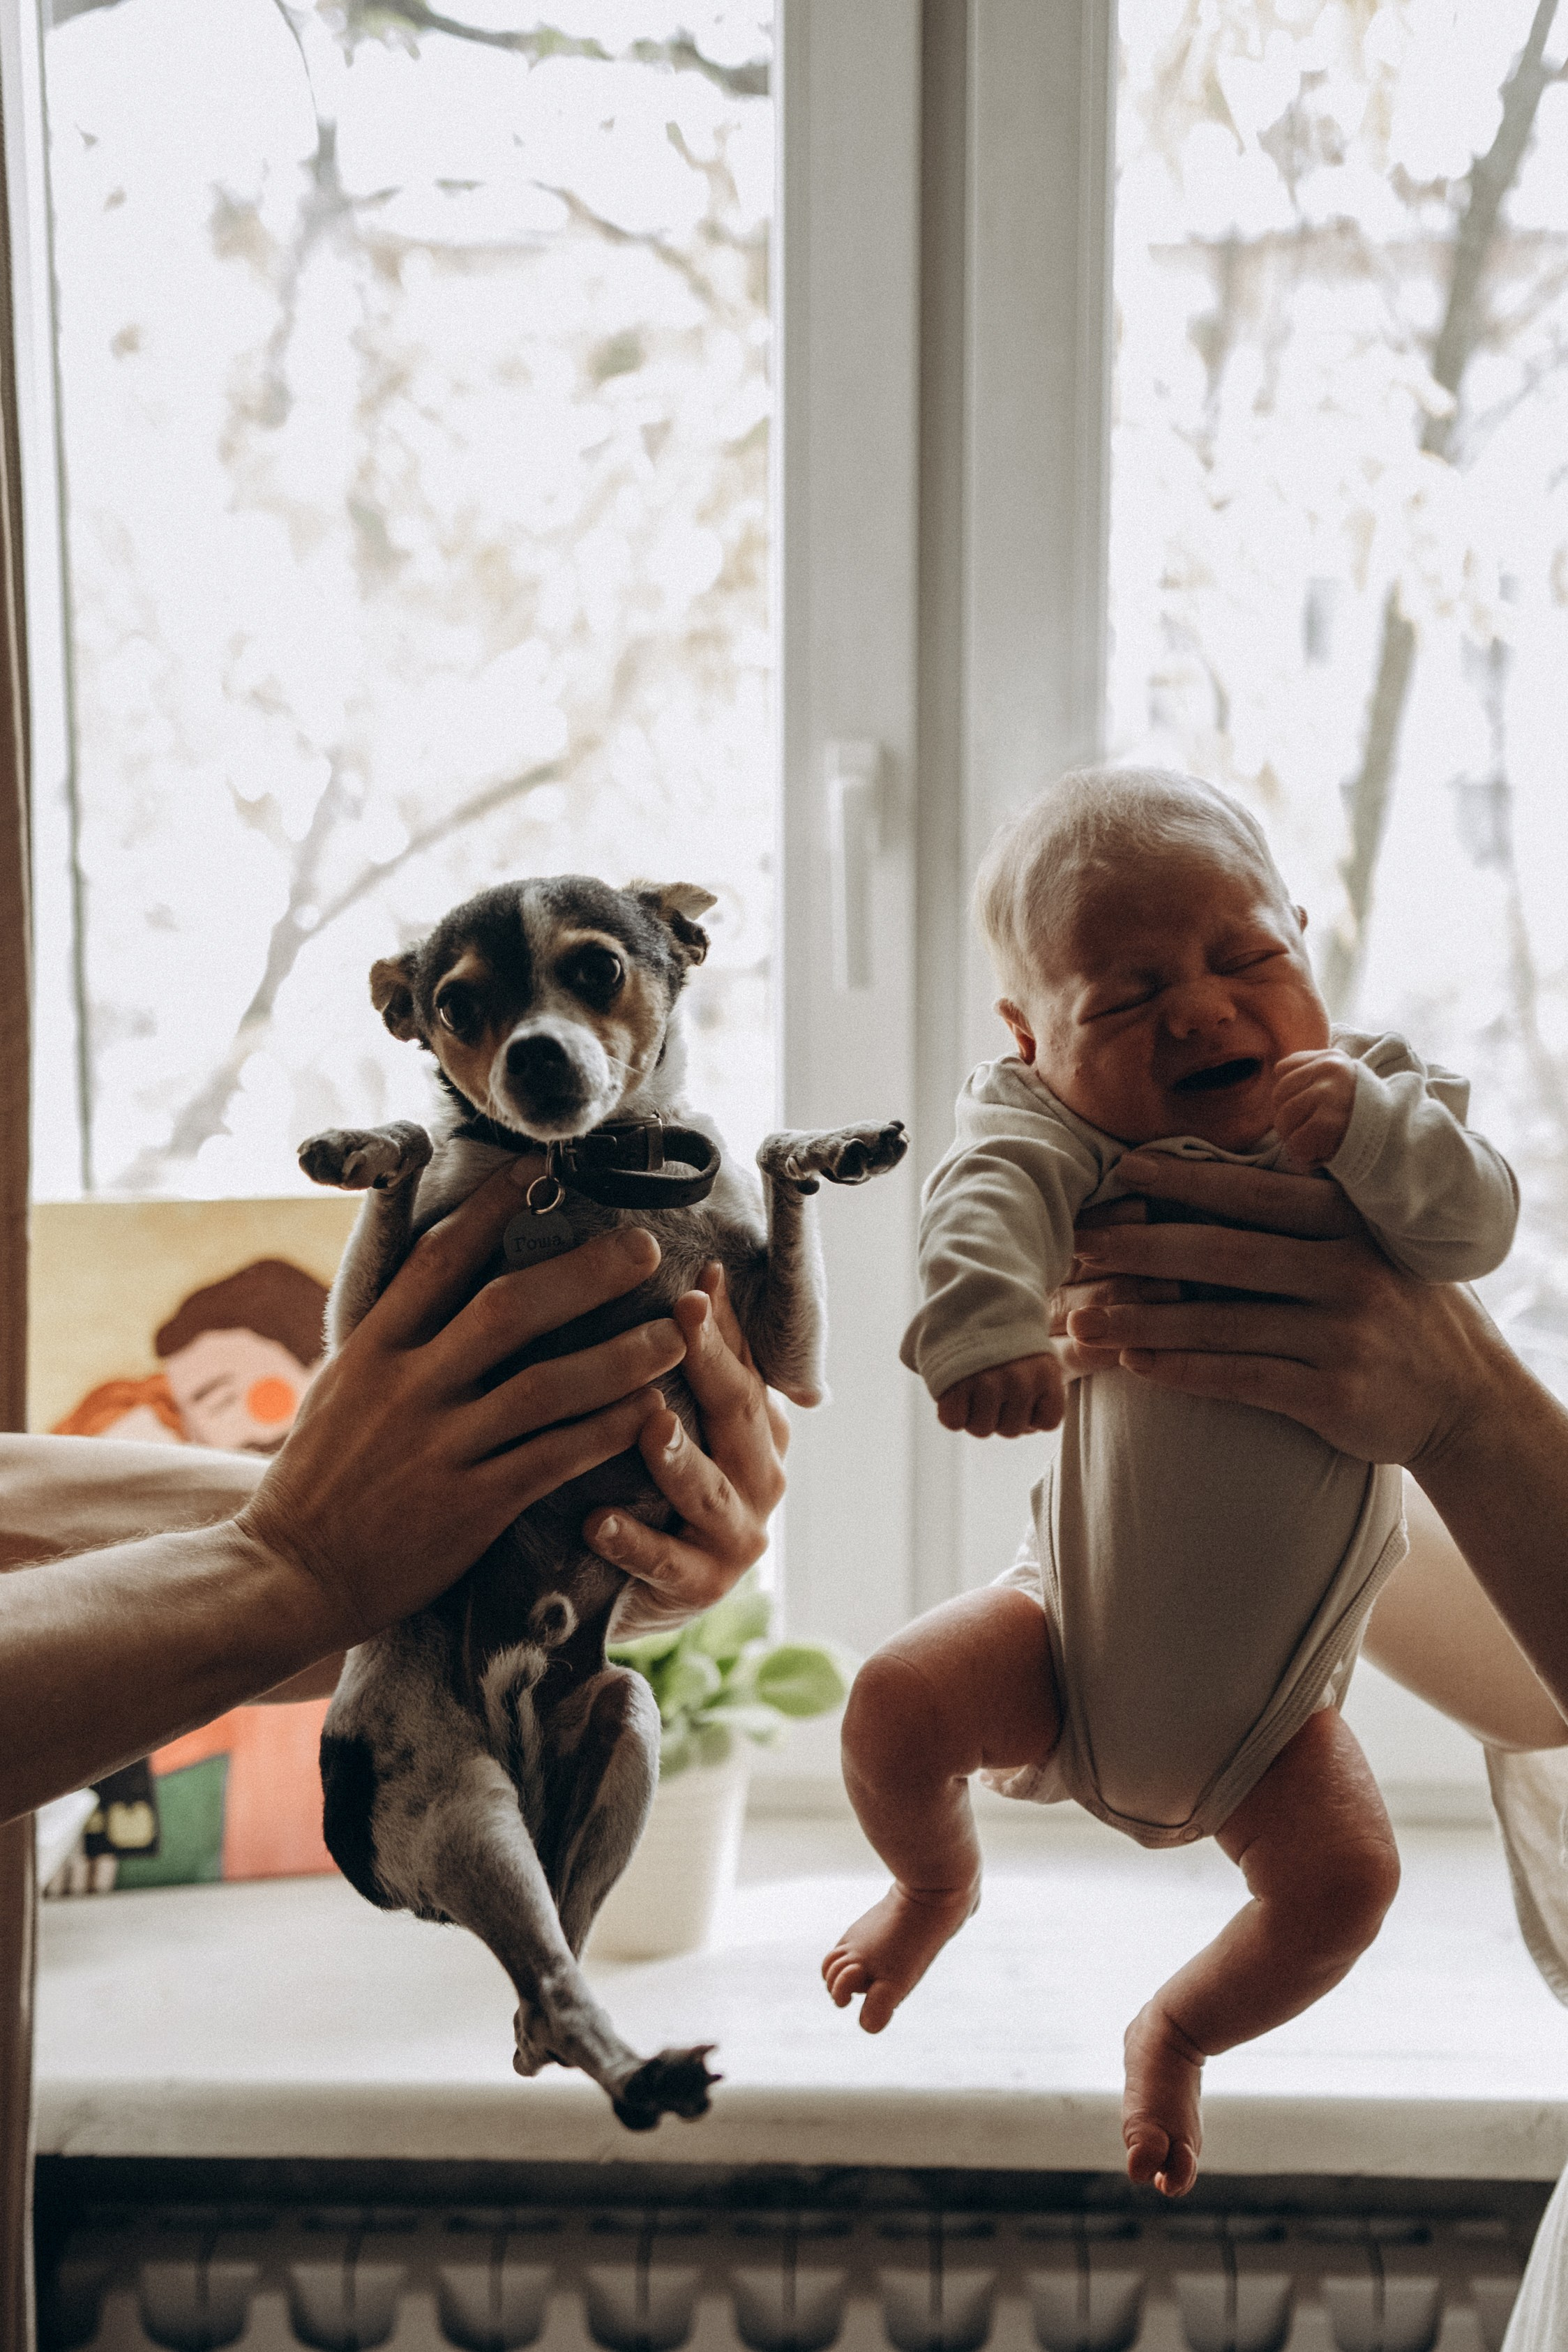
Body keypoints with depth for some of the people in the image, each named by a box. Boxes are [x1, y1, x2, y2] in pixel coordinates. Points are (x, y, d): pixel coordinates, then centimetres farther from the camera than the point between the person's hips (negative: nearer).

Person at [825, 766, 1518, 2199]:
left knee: (1346, 1878, -11)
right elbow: (996, 1186, -38)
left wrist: (1373, 1130, -40)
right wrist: (985, 1320, -58)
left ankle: (1179, 2032, 25)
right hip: (1082, 1625, -1)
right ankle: (937, 1882, 22)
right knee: (897, 1707, -18)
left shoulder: (1377, 1102, -8)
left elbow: (1478, 1227, -22)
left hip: (1269, 1693, 1)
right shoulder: (1071, 1127, -16)